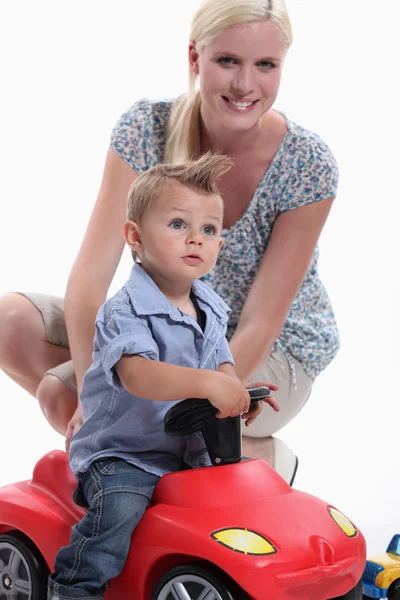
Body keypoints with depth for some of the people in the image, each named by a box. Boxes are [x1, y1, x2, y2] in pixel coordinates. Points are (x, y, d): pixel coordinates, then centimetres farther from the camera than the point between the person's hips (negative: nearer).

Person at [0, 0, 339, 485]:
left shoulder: (309, 166, -22)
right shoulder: (147, 129, -16)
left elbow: (260, 325, -21)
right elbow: (91, 271, -21)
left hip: (276, 355, -4)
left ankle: (262, 456, -4)